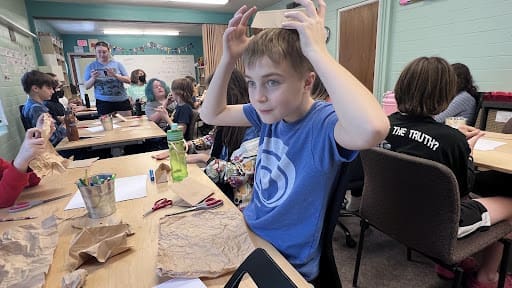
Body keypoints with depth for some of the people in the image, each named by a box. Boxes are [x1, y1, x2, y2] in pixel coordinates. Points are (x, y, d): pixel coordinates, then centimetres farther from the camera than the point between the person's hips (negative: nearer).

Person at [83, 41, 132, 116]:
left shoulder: (117, 64, 5)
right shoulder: (91, 66, 5)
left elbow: (128, 80, 0)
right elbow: (86, 87, 5)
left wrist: (115, 75, -15)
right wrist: (93, 78, -14)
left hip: (122, 101, 1)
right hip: (103, 102, 0)